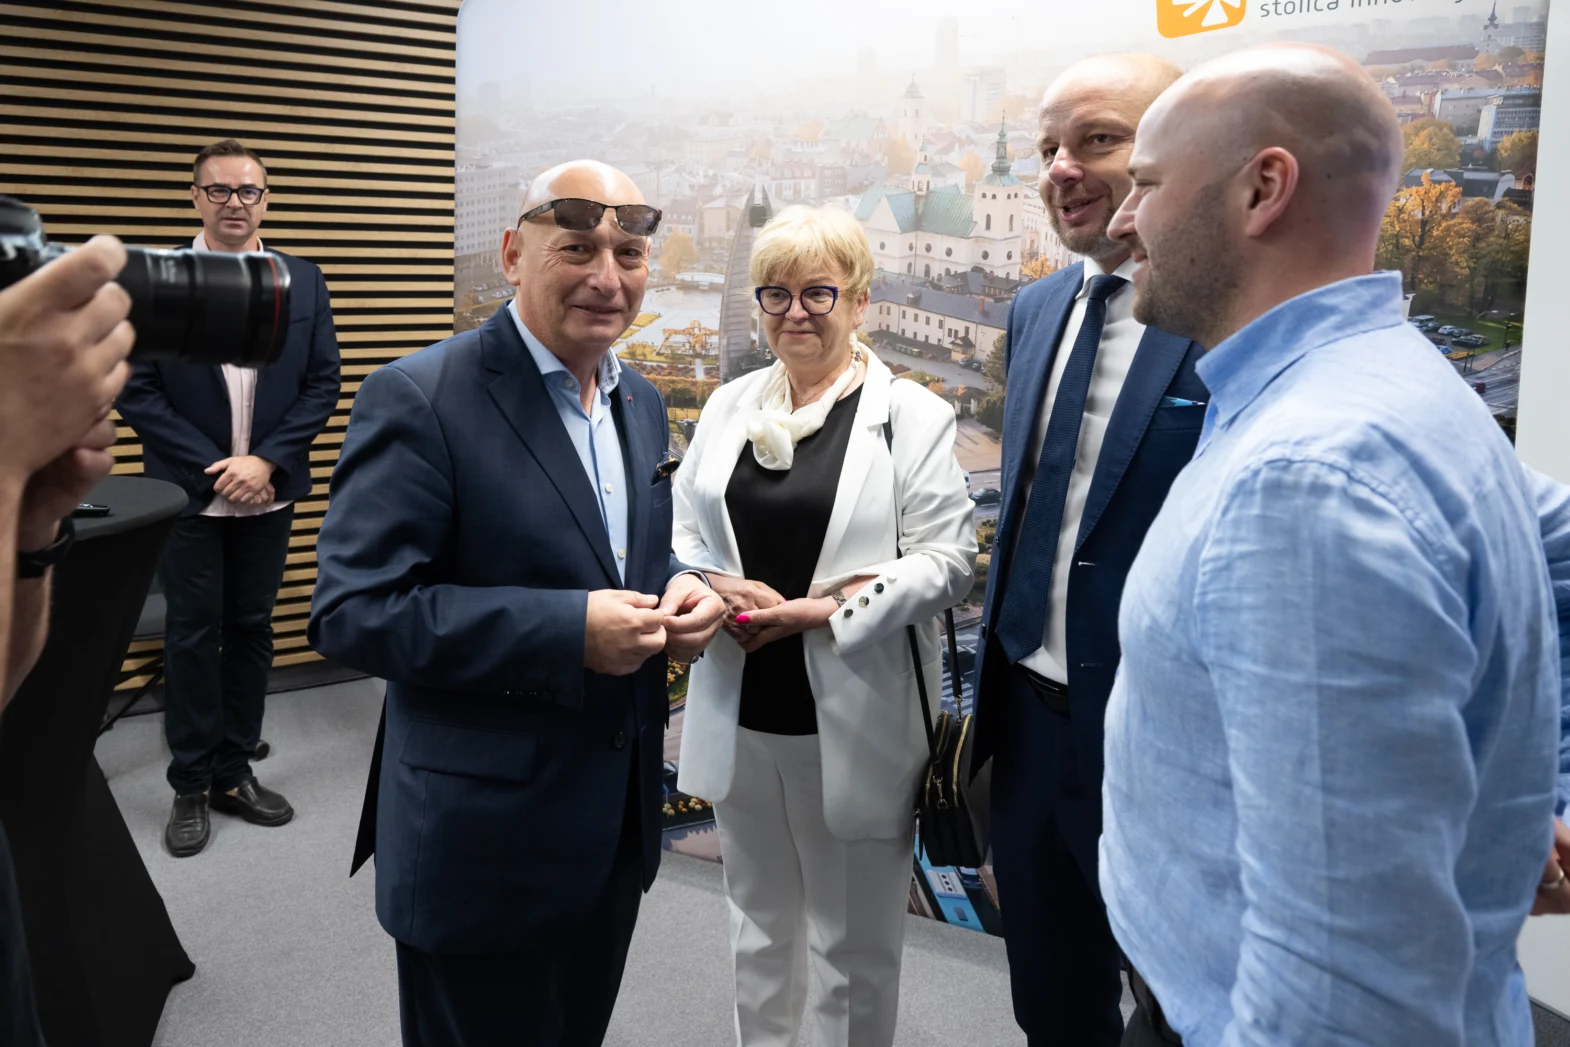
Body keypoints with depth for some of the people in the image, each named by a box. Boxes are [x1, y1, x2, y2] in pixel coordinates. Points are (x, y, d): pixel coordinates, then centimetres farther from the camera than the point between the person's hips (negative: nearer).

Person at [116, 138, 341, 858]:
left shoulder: (304, 282, 4)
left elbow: (322, 384, 1)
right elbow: (136, 391, -6)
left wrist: (266, 461, -10)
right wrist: (213, 469, -13)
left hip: (269, 494, 2)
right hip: (189, 494, -2)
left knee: (251, 631, 10)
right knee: (192, 635, 5)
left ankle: (234, 771, 24)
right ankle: (191, 786, 18)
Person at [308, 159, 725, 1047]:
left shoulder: (641, 401, 7)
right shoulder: (421, 399, -17)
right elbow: (353, 610, -21)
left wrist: (680, 592, -6)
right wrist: (570, 630, -27)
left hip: (618, 823, 7)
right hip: (486, 835, -7)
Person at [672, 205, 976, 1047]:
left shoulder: (911, 415, -6)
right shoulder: (728, 406, 8)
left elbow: (947, 557, -10)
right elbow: (680, 530, 10)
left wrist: (829, 612, -20)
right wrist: (711, 589, -11)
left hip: (853, 722, -4)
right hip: (739, 715, 5)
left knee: (856, 944, 11)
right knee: (759, 924, 22)